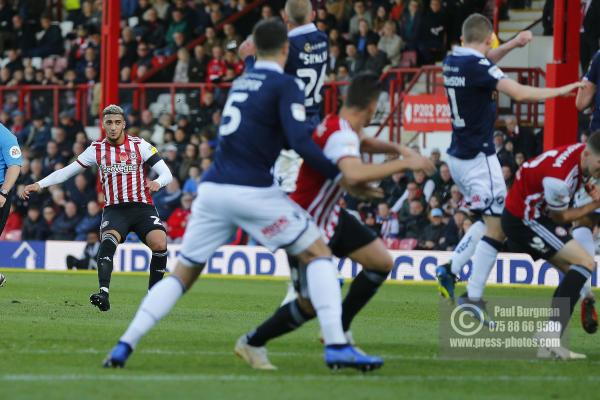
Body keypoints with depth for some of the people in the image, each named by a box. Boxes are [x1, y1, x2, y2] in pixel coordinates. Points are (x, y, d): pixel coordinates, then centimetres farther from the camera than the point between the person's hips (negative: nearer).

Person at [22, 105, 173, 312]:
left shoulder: (140, 145, 0)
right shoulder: (97, 149, 6)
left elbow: (166, 174, -3)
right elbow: (68, 171, 8)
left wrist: (157, 182, -27)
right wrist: (39, 184, -2)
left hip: (142, 207, 0)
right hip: (114, 208, 0)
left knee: (159, 243, -25)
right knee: (108, 240, -32)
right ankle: (104, 294, -42)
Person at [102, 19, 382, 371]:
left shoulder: (241, 82, 18)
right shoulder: (285, 85, -2)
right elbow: (300, 142, -14)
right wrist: (338, 175, -7)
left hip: (212, 190, 6)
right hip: (252, 192, -6)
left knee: (183, 273, 14)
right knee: (318, 253, 6)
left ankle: (124, 346, 3)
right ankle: (337, 346, -6)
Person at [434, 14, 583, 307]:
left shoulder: (452, 61, 6)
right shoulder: (477, 66, -18)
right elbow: (520, 93, -23)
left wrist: (513, 44, 16)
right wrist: (561, 91, -11)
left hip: (458, 157, 9)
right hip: (479, 158, -9)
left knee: (488, 221, 22)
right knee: (496, 228, -5)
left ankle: (450, 269, 13)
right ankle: (472, 299, -9)